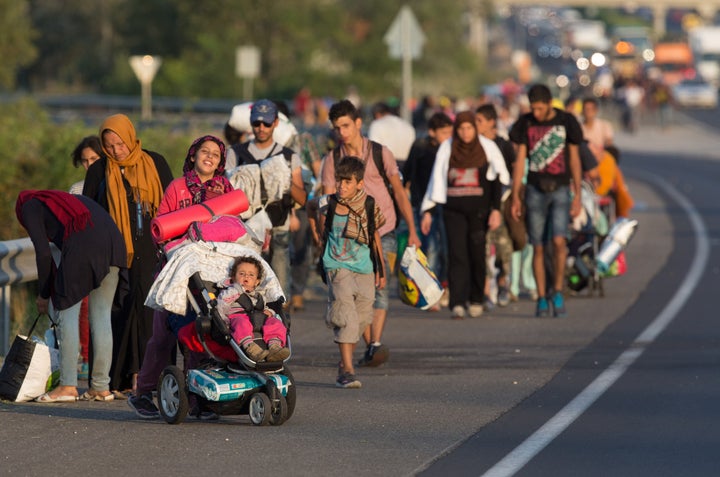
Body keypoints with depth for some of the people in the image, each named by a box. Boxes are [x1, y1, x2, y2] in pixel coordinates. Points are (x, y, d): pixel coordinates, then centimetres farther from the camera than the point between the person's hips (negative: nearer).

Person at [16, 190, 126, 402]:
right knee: (102, 316, 11)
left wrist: (44, 293, 18)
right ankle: (101, 387, 11)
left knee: (67, 314, 1)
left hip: (82, 245, -7)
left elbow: (43, 253, 7)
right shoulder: (67, 198, 38)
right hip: (113, 240, 7)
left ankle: (68, 386, -2)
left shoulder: (29, 206, 18)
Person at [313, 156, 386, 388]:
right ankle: (347, 370, -17)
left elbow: (375, 238, 12)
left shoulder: (369, 206, 2)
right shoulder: (327, 206, -4)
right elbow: (321, 234, 10)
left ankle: (344, 365, 24)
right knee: (346, 317, -15)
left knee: (361, 319, 7)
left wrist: (381, 270, 16)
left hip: (365, 270, 3)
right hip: (338, 267, -3)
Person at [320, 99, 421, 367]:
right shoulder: (332, 160, 4)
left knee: (379, 287, -16)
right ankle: (369, 348, 7)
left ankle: (376, 344, -25)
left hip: (383, 233, -2)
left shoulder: (380, 153, 1)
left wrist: (412, 231, 1)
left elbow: (399, 192, 4)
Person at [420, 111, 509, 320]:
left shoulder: (488, 147, 2)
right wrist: (427, 211, 7)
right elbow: (436, 180, 10)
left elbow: (498, 180, 3)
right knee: (457, 254, -10)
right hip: (454, 209, 1)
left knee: (477, 254, 1)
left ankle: (476, 300, 18)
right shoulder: (446, 148, 6)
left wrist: (496, 209, -6)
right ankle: (457, 304, -15)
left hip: (479, 209, -1)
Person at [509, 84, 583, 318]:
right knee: (538, 247, 2)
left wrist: (578, 195, 1)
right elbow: (520, 160, 6)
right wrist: (515, 196, 2)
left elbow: (574, 159, 5)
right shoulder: (526, 123, 3)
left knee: (559, 241, -18)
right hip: (535, 190, 2)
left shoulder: (566, 121, 0)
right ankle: (542, 299, 9)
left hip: (560, 189, -2)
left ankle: (557, 291, -3)